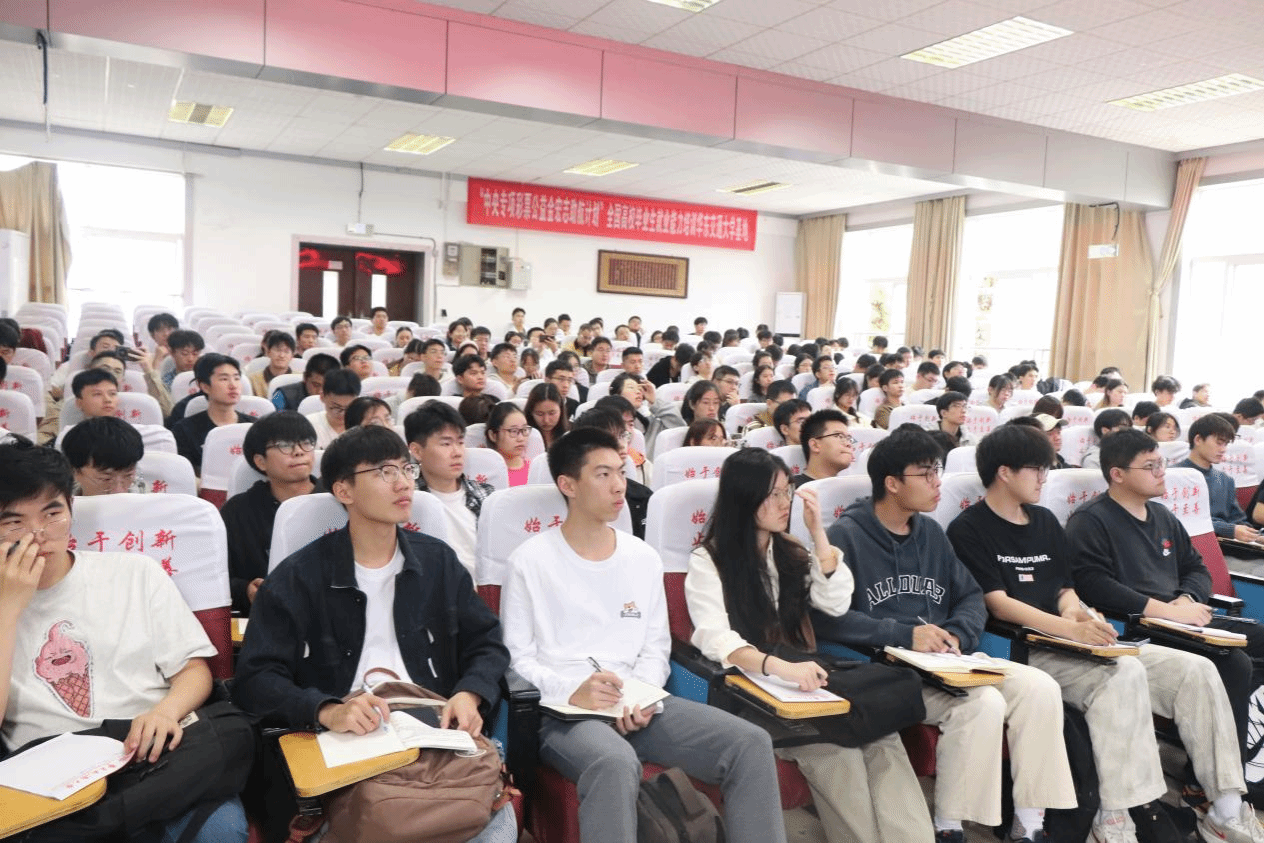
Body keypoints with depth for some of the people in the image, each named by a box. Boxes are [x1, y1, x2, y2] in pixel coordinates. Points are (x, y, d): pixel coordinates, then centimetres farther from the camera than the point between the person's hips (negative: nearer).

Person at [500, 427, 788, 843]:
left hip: (636, 706, 5)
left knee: (752, 744, -15)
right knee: (616, 763, -39)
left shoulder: (644, 557, 12)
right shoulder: (530, 561, -2)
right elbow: (517, 658, -3)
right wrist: (571, 691, -19)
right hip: (563, 710, -4)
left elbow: (655, 648, 13)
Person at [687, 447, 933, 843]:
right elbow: (716, 640, -19)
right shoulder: (707, 561, -5)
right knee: (836, 752, -31)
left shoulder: (790, 550, 15)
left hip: (798, 677, 5)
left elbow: (837, 604, 7)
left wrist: (818, 533, -1)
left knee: (882, 738, -24)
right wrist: (779, 666, -37)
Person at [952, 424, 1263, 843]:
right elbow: (997, 603, -14)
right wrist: (1069, 627, -25)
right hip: (1022, 651, -8)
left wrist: (1074, 609, -6)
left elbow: (1065, 588, 19)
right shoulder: (969, 530, -6)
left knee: (1196, 670, -4)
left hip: (1069, 644, 8)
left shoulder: (1045, 521, 18)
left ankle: (1226, 808, -2)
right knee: (1125, 674, -32)